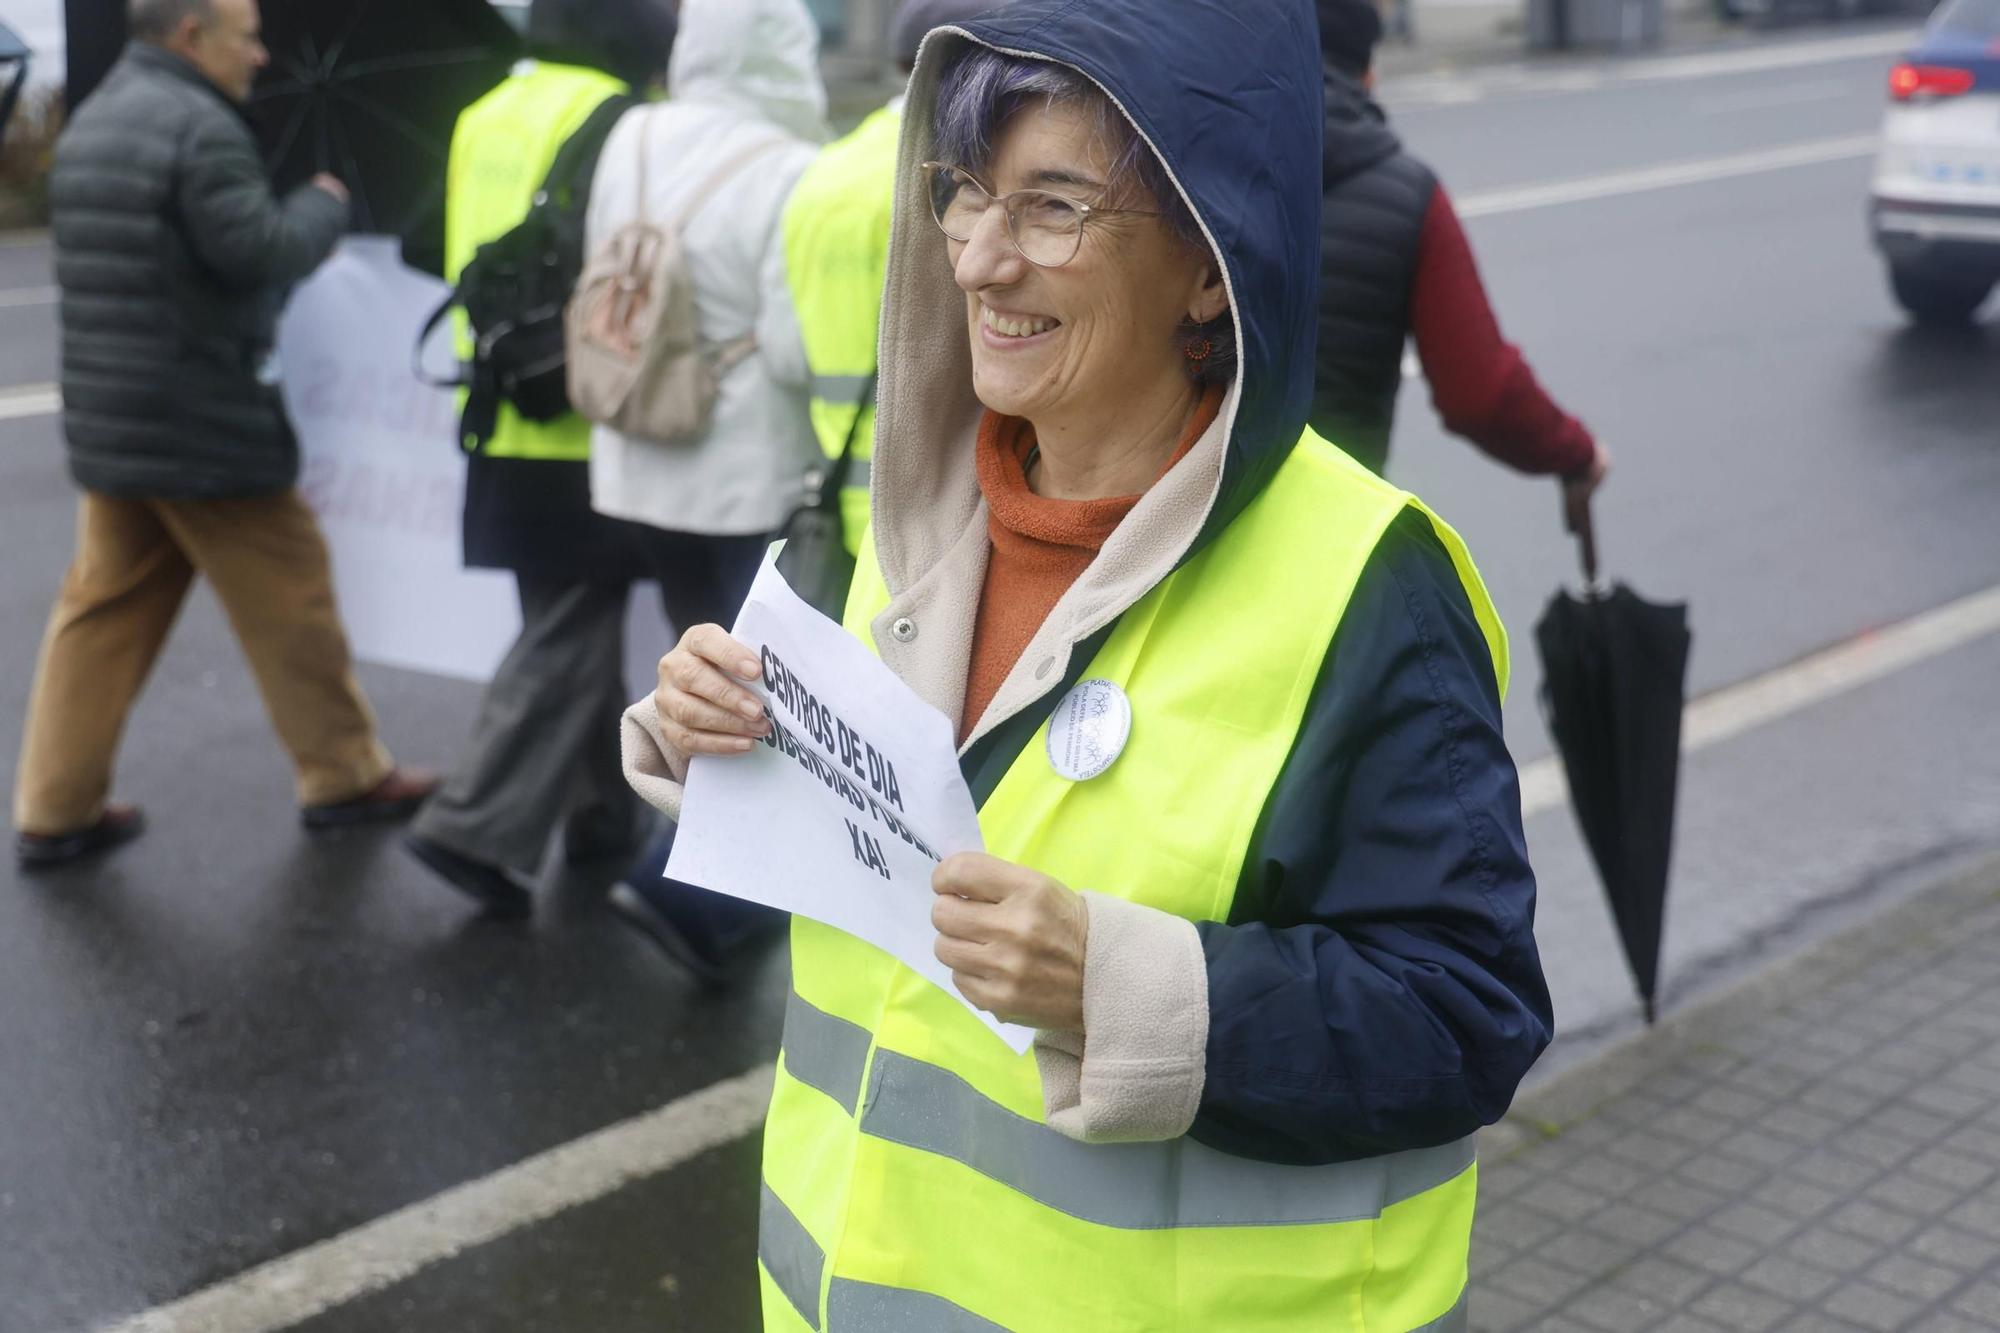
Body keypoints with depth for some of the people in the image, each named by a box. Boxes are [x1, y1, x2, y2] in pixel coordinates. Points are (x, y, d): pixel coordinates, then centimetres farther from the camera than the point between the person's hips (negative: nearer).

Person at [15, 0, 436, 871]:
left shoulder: (94, 122, 14)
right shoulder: (199, 125, -18)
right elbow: (258, 250, -22)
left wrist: (297, 228, 12)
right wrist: (323, 208, -2)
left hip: (109, 423, 9)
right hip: (205, 429, -9)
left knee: (104, 612, 11)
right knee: (289, 605, 6)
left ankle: (53, 811, 12)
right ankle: (344, 779, 18)